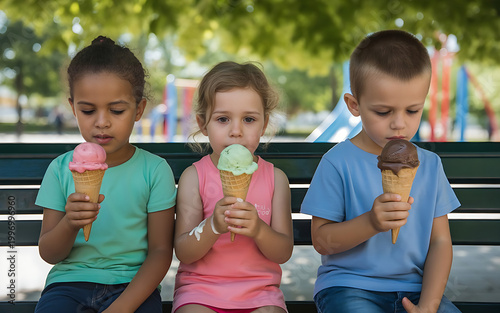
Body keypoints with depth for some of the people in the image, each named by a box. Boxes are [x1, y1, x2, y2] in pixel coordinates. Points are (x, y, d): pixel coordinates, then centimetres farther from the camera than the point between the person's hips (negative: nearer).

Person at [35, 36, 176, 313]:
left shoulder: (154, 170, -2)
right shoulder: (61, 169, 3)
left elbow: (160, 251, -2)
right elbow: (48, 254, 4)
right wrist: (69, 224, -18)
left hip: (133, 283, -1)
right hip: (70, 280, 1)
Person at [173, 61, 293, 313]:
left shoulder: (275, 178, 3)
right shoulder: (194, 176, -1)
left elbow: (284, 253, -1)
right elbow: (183, 252, -6)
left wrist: (258, 229, -21)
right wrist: (213, 226, -24)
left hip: (259, 292, 1)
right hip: (200, 287, -1)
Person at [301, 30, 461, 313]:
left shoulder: (430, 165, 6)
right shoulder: (338, 162, -7)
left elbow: (440, 241, 6)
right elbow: (321, 241, -6)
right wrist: (370, 223, -23)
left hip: (414, 287, 4)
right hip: (349, 286, -3)